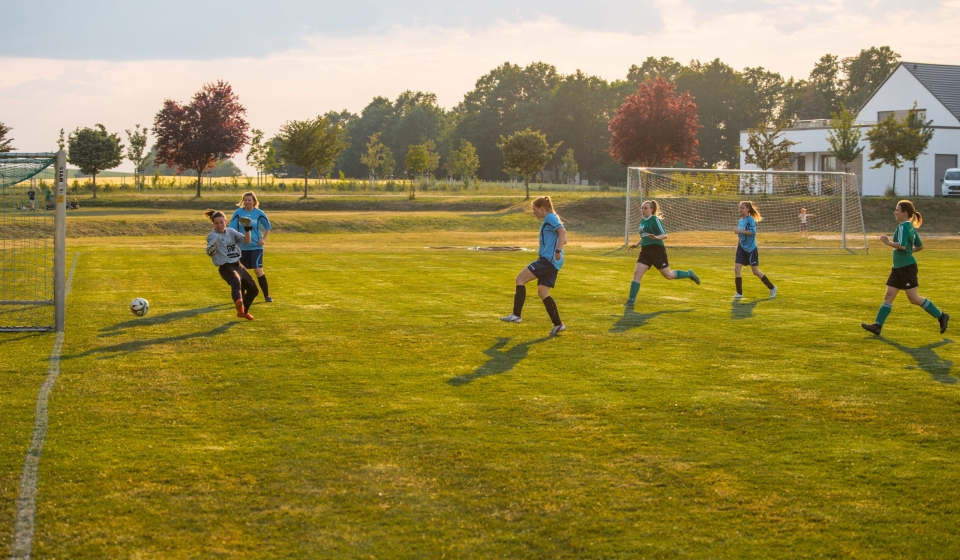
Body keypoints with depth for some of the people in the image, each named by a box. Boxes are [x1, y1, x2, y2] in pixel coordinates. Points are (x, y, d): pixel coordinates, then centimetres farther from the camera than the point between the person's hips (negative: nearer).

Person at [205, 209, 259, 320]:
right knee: (236, 282, -39)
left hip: (238, 265, 7)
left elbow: (246, 240, 0)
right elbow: (210, 251, -30)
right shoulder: (212, 236, -10)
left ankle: (243, 311, 39)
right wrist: (211, 250, -54)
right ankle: (239, 303, -69)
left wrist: (247, 229, -16)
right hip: (226, 268, -7)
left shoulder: (231, 231, 8)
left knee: (253, 290, 17)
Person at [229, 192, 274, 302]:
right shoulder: (238, 213, -2)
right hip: (242, 247, 2)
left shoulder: (259, 213, -2)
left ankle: (267, 295, 0)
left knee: (258, 270, -11)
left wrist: (263, 239, -2)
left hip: (256, 247, -2)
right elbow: (231, 229, -3)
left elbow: (267, 227, 10)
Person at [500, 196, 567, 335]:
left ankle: (516, 315, -12)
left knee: (520, 278, -9)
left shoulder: (550, 217, -8)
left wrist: (558, 251, -29)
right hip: (551, 261, 10)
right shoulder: (548, 220, 22)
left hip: (548, 259, -10)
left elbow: (562, 231, -22)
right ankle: (558, 324, 8)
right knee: (542, 292, 9)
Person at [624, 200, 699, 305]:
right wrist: (637, 244, 19)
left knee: (668, 275, 3)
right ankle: (631, 300, -10)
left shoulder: (655, 220, -8)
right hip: (645, 251, 7)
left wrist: (656, 237, -31)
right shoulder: (642, 221, 15)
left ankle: (689, 274, 27)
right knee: (637, 273, -9)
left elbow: (665, 235, -12)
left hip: (657, 250, -7)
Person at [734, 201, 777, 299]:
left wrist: (740, 231, -25)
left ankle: (772, 288, 17)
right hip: (742, 248, 7)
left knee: (756, 271, -1)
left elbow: (753, 232, -24)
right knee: (736, 268, -6)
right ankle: (739, 293, 1)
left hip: (751, 249, -7)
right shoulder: (740, 220, 11)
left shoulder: (750, 219, -12)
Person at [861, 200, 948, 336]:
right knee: (888, 297, 4)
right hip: (898, 267, 10)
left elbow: (902, 245, -26)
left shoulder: (903, 226, -15)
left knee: (914, 299, -4)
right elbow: (920, 246, 20)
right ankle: (877, 325, 1)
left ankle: (941, 316, 8)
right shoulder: (911, 227, 15)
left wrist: (887, 242, -15)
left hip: (907, 267, -10)